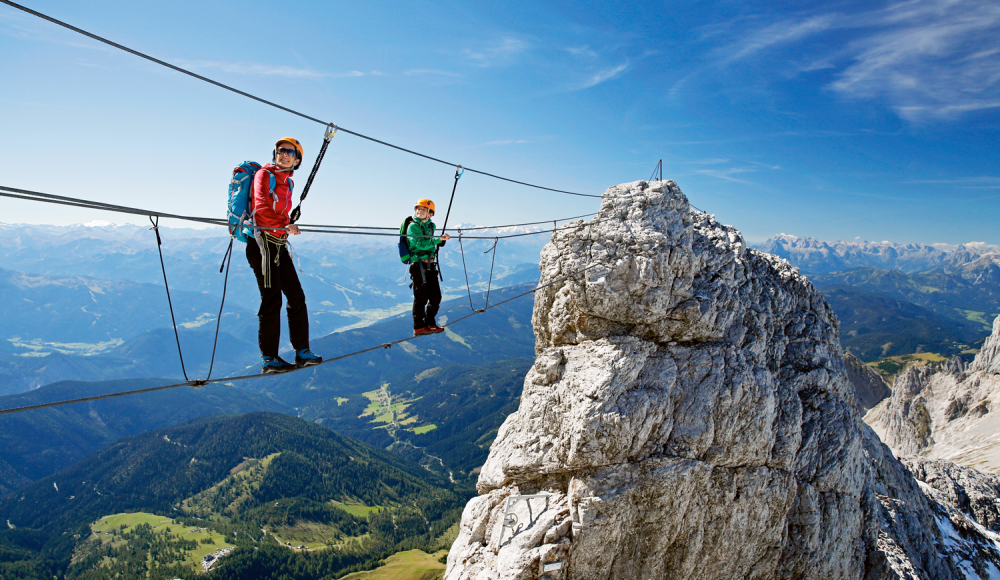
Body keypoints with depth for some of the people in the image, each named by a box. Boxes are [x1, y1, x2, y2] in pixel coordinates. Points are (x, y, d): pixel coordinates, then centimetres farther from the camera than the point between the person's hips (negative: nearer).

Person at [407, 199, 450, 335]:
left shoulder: (430, 226, 16)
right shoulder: (413, 226, -8)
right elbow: (421, 244, -21)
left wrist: (442, 240, 8)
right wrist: (438, 239, -25)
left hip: (430, 265, 8)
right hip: (418, 264, -8)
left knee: (436, 297, 10)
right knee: (421, 297, -5)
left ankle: (430, 323, 25)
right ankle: (418, 327, 4)